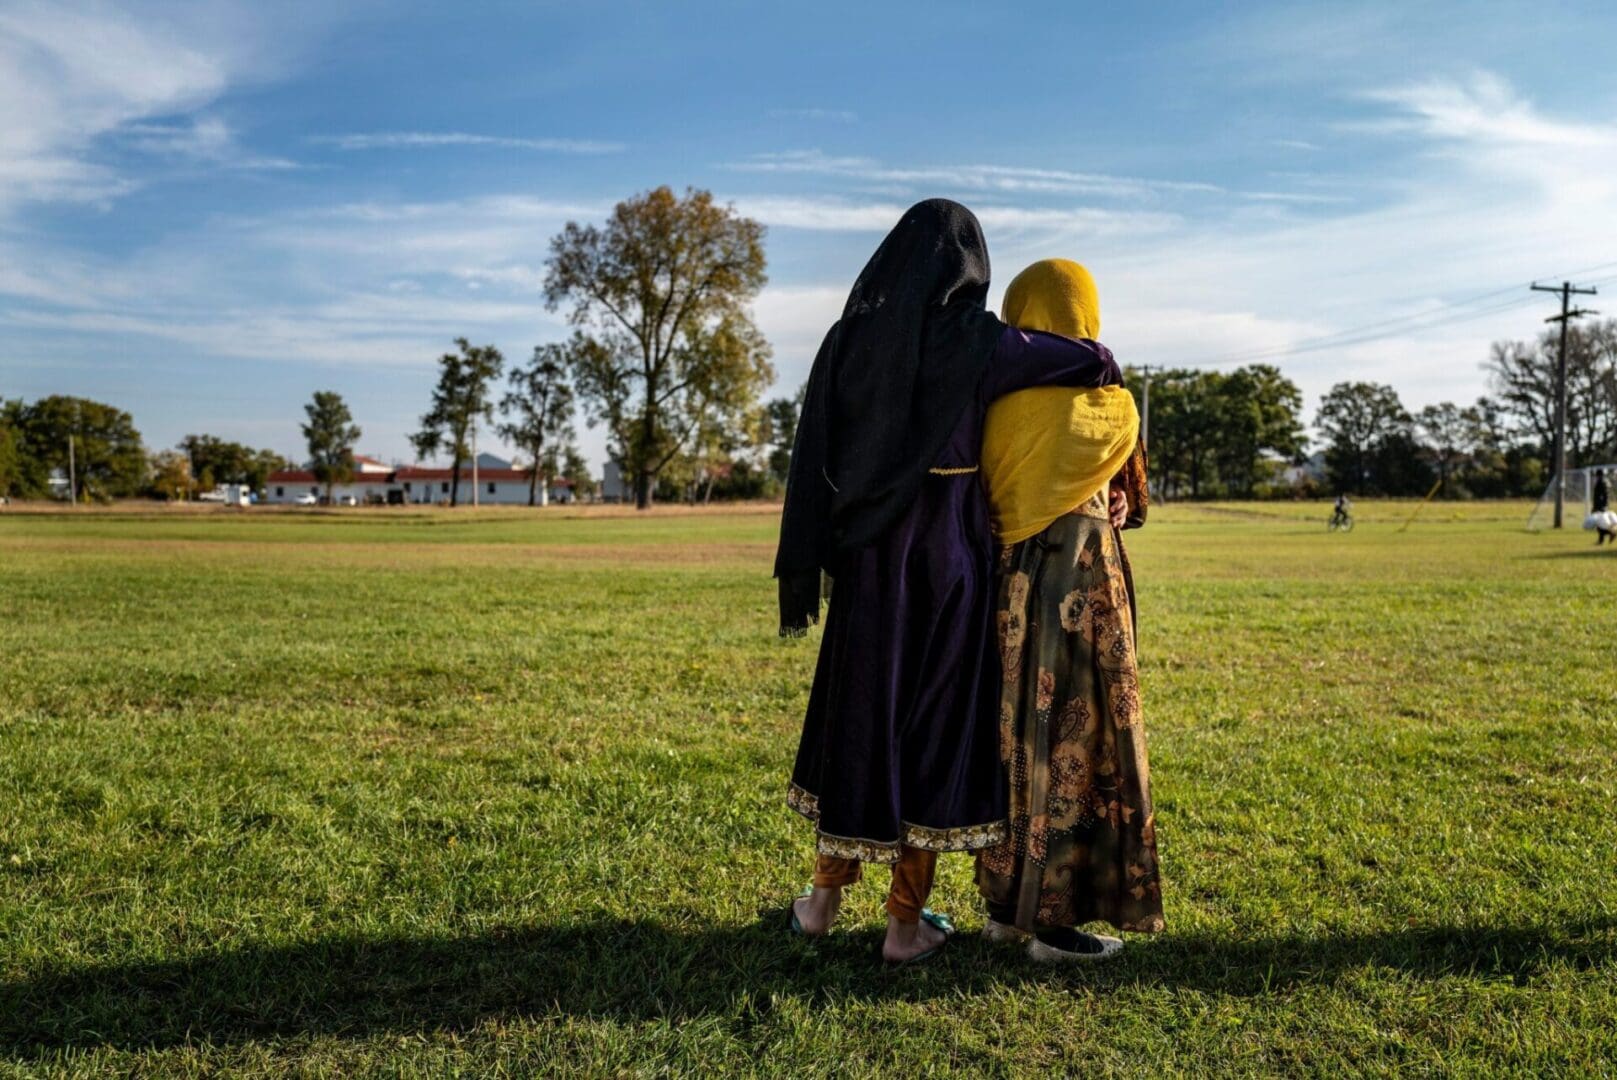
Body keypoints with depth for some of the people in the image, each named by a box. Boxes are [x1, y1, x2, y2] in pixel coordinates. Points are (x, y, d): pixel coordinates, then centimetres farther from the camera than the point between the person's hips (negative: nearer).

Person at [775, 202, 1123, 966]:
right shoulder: (976, 341, -10)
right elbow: (1096, 363, -4)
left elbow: (811, 458, -1)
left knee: (858, 714, 18)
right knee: (937, 719, 8)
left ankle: (825, 895, 28)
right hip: (948, 558, -3)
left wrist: (802, 572, 2)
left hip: (868, 558, 4)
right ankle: (907, 921, 15)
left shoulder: (848, 336, 1)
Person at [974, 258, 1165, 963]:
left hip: (1011, 585, 6)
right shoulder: (1105, 401, -9)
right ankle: (1054, 921, 11)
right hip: (1077, 582, -6)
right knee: (1072, 740, 2)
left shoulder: (997, 396, 3)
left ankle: (1007, 903, 25)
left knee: (1019, 734, 15)